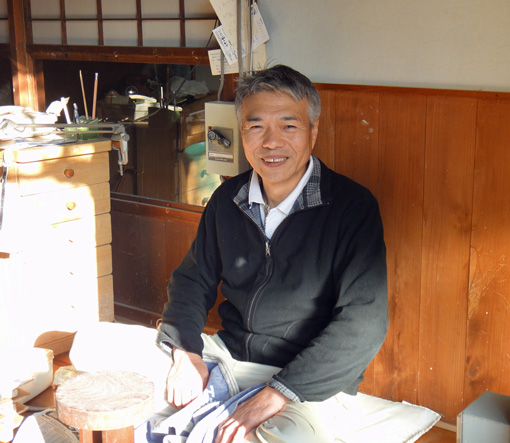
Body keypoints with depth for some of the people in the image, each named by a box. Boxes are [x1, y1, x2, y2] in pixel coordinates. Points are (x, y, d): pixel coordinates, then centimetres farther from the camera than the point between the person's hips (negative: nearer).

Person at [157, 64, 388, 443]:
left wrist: (275, 396, -26)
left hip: (308, 380, -5)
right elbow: (194, 279, 15)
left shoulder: (353, 206, -13)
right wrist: (186, 353, -5)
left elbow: (363, 324, -21)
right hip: (226, 353, 6)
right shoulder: (228, 199, 5)